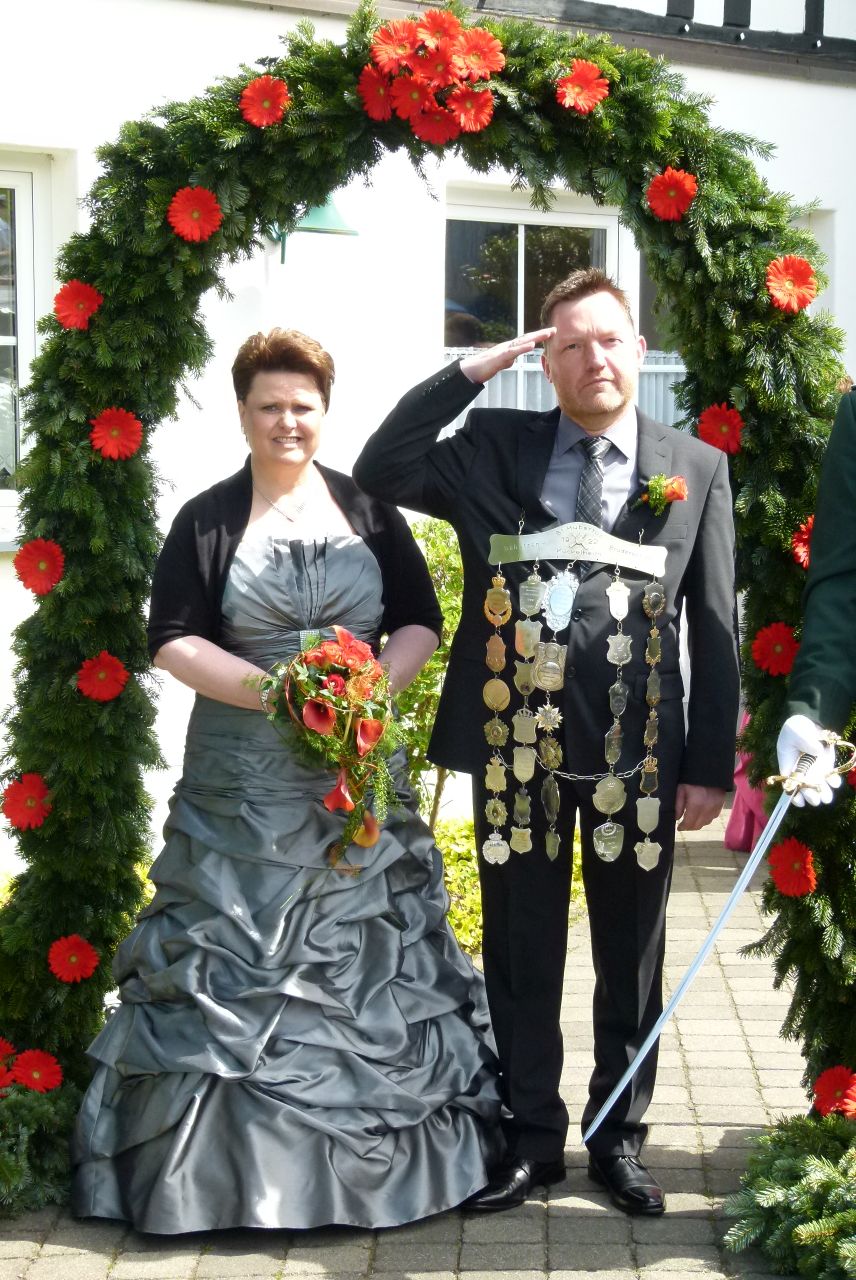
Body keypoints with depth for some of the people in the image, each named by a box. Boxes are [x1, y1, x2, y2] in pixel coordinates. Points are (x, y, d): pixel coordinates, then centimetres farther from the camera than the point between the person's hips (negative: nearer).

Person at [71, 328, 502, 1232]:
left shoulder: (368, 511, 7)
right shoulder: (208, 520, 2)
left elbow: (420, 622, 7)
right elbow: (173, 641, -4)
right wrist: (273, 691, -18)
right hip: (243, 783, -1)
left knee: (364, 960, 5)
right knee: (234, 964, -1)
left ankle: (372, 1154, 18)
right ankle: (229, 1161, 9)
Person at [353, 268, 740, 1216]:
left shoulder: (697, 469, 3)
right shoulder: (495, 448, 5)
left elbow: (714, 627, 2)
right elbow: (381, 472, -6)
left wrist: (710, 764, -1)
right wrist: (471, 370, -8)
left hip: (640, 755, 0)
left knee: (631, 961, 12)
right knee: (520, 958, 11)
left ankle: (619, 1140, 27)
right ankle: (531, 1138, 25)